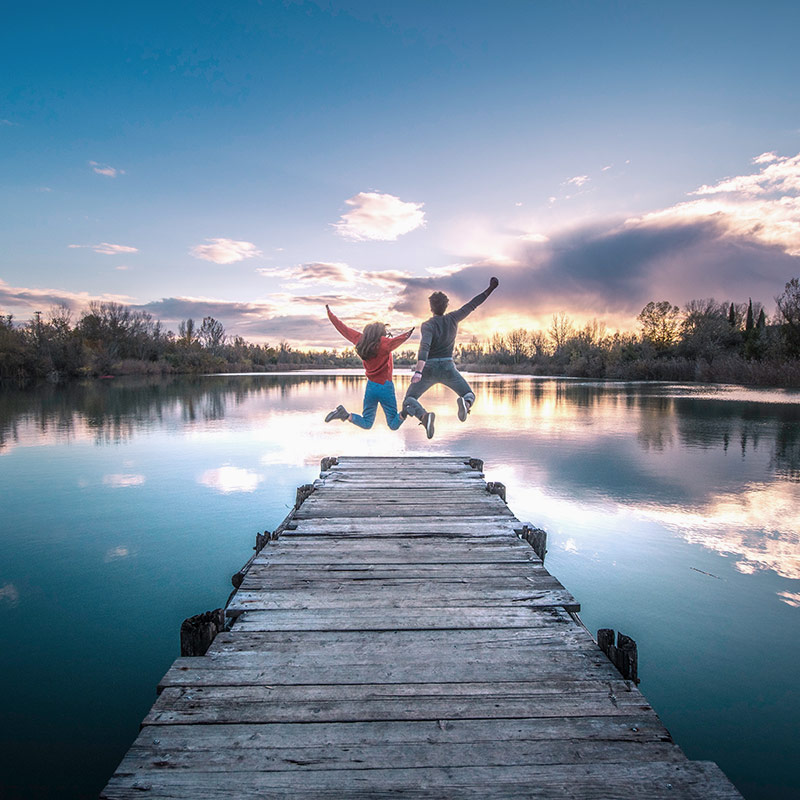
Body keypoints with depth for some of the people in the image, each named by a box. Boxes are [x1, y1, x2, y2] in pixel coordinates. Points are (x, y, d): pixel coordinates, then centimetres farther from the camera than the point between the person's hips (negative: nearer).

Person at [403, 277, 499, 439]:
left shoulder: (427, 325, -14)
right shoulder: (453, 318, -1)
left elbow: (424, 347, -29)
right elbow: (472, 305, 8)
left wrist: (418, 372, -39)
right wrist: (490, 289, 19)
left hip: (429, 370, -3)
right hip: (448, 369, 3)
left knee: (409, 400, 7)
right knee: (470, 395, 17)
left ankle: (424, 416, -31)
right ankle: (465, 404, -25)